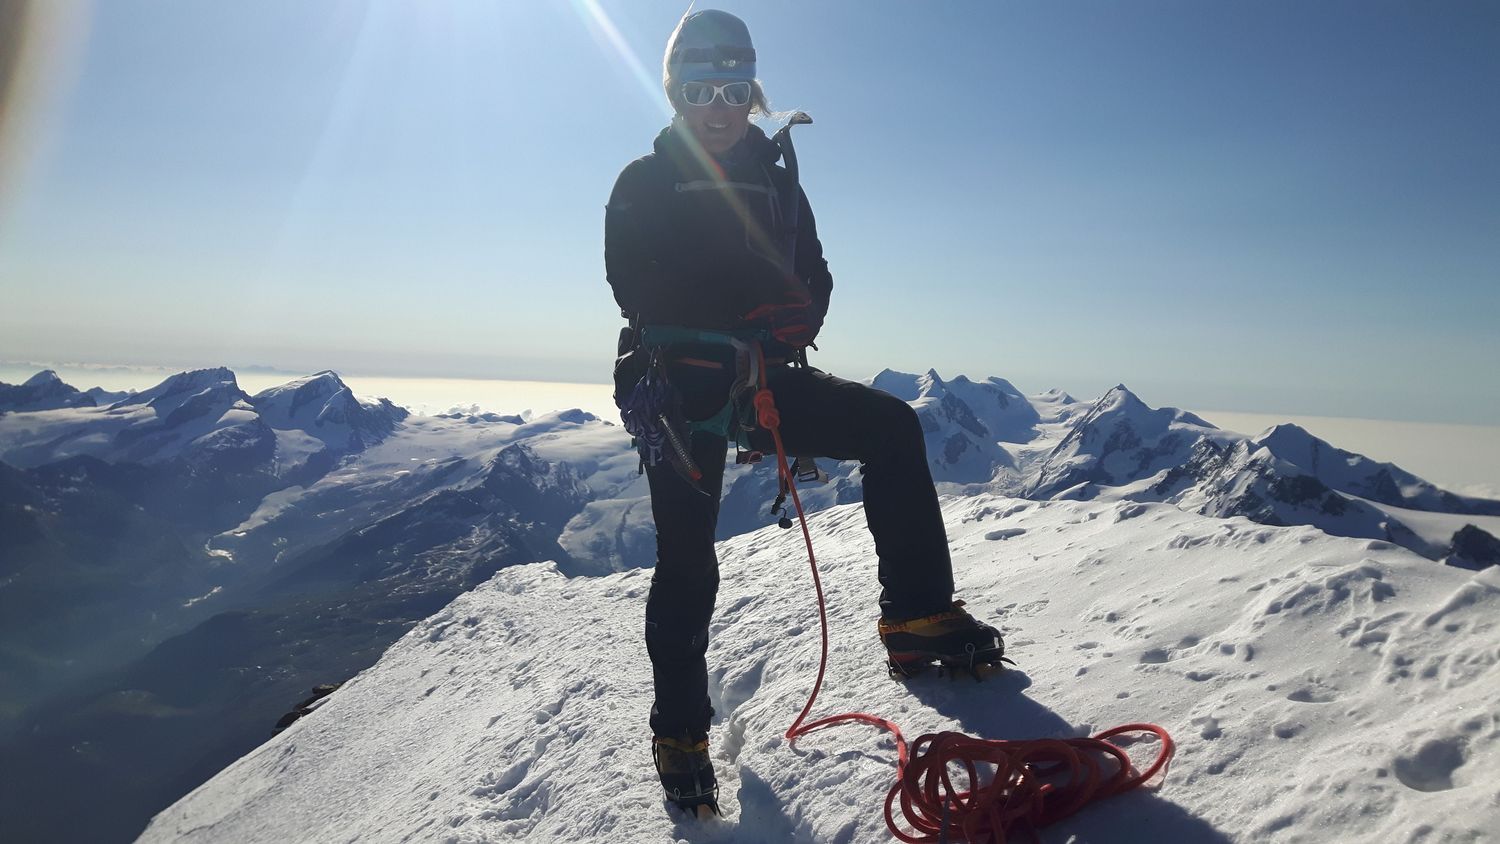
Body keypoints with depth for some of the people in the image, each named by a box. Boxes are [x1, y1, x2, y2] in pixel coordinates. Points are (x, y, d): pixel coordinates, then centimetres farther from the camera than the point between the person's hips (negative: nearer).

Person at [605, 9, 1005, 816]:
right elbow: (637, 288, -9)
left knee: (891, 425, -9)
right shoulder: (643, 183, 3)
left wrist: (794, 320, -13)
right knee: (687, 562, -5)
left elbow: (812, 280, 10)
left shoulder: (777, 185, 15)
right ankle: (679, 732, 11)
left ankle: (918, 617, -5)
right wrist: (744, 315, -18)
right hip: (678, 383, -4)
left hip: (761, 374, 4)